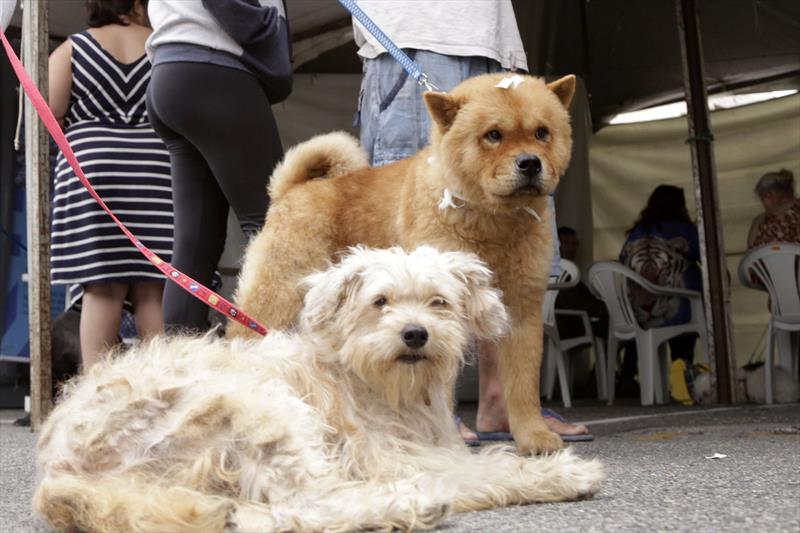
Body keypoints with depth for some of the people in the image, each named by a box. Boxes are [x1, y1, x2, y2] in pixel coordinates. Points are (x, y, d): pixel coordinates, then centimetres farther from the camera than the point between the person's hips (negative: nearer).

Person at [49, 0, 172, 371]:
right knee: (153, 286, -2)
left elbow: (47, 111, -1)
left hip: (93, 167, 0)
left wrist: (82, 123, 18)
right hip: (156, 167, 1)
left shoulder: (72, 48, 10)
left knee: (102, 285, -5)